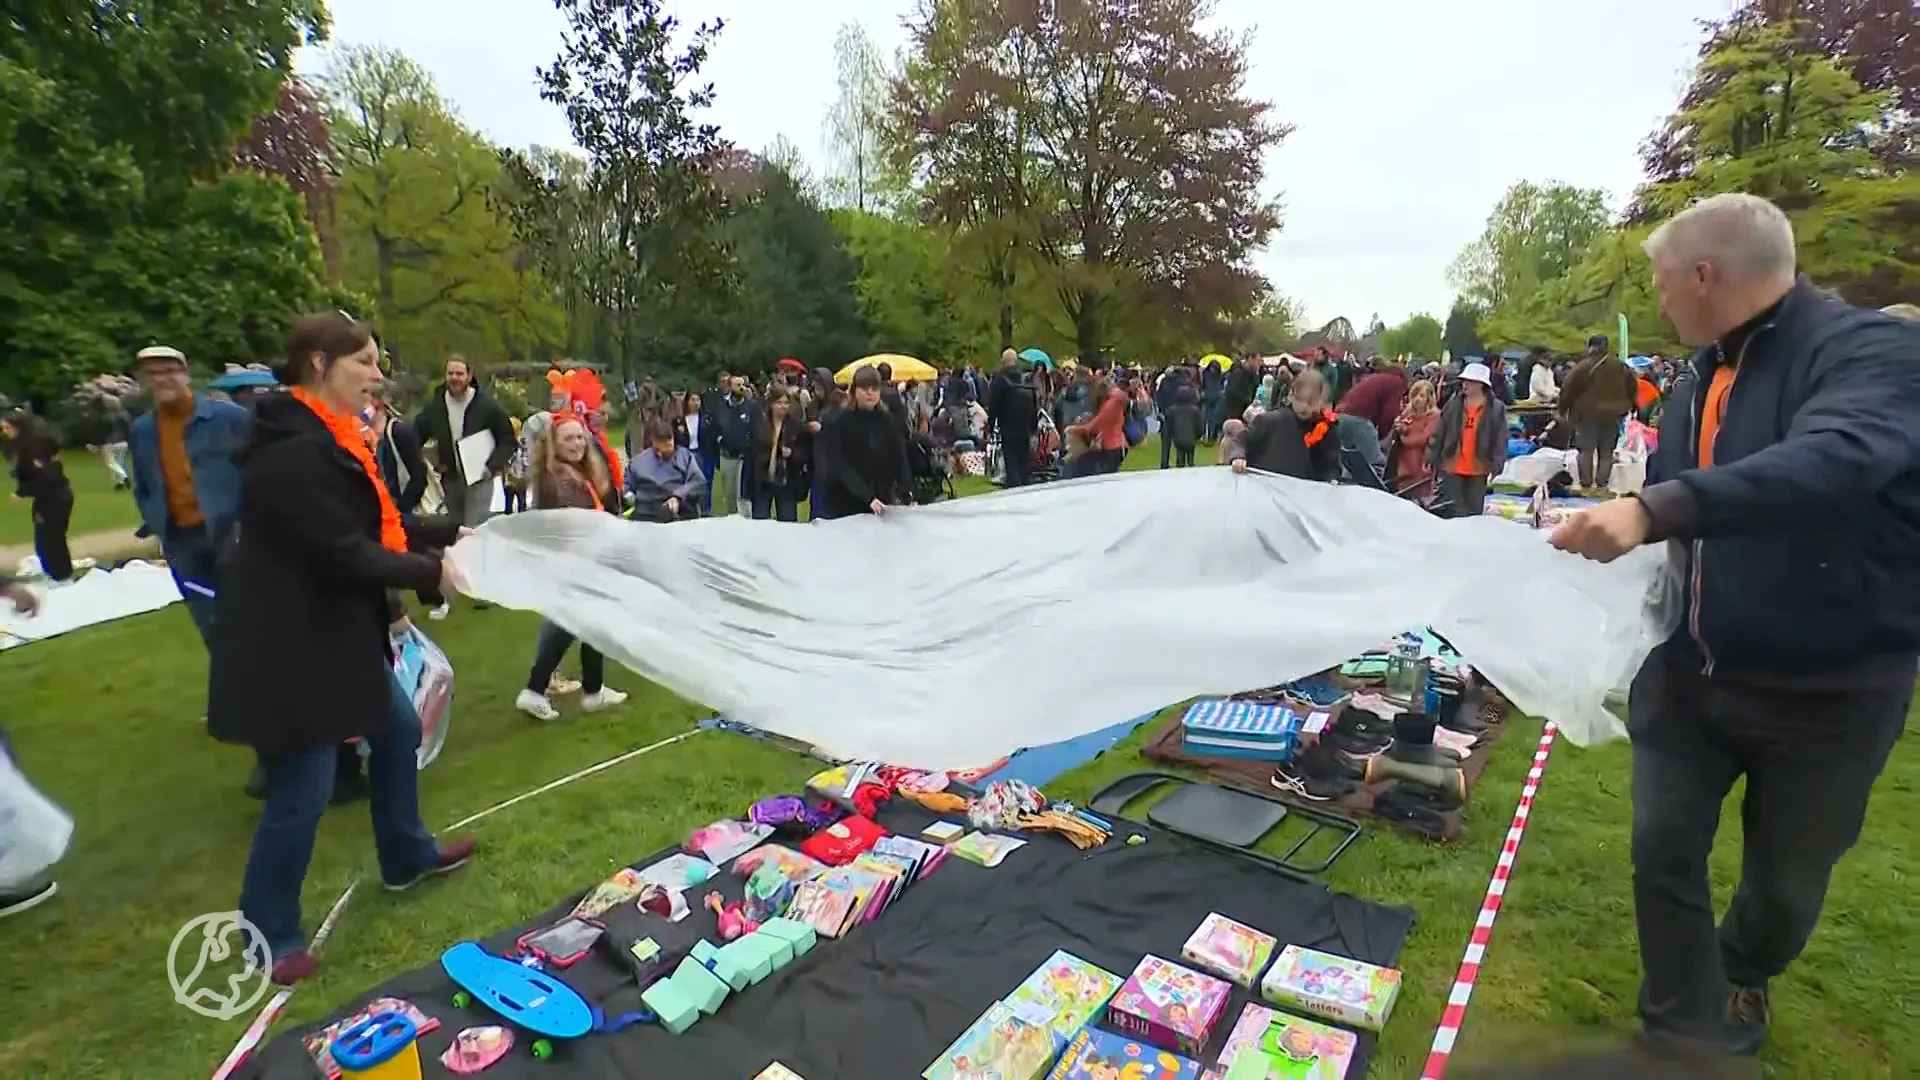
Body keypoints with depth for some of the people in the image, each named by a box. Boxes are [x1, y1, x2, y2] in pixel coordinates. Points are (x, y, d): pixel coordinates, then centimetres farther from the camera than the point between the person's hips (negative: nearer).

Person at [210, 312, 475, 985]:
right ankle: (269, 936, 22)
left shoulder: (325, 440, 9)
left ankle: (407, 856, 40)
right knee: (301, 790, 1)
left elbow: (377, 524, 13)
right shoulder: (295, 451, -25)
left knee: (398, 730, 20)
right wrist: (432, 572, -15)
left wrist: (452, 534, 5)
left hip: (334, 628, 11)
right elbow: (346, 555, -26)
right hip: (291, 642, -11)